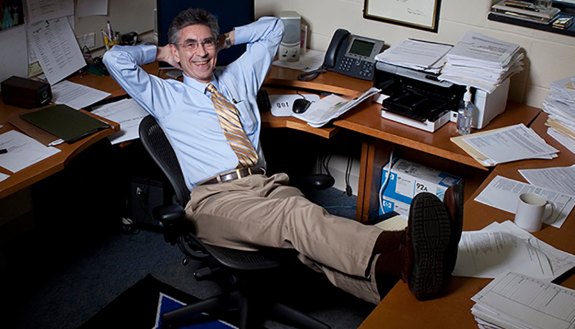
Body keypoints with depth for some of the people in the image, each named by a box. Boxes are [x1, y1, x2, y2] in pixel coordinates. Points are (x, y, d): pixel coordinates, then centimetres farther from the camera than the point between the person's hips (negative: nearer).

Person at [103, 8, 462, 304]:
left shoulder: (238, 76, 28)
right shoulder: (165, 96, 17)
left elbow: (273, 27, 37)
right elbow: (116, 58, 9)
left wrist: (226, 38, 34)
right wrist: (160, 52, 23)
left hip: (266, 184, 5)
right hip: (214, 197, -5)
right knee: (298, 215, -37)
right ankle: (403, 249, -62)